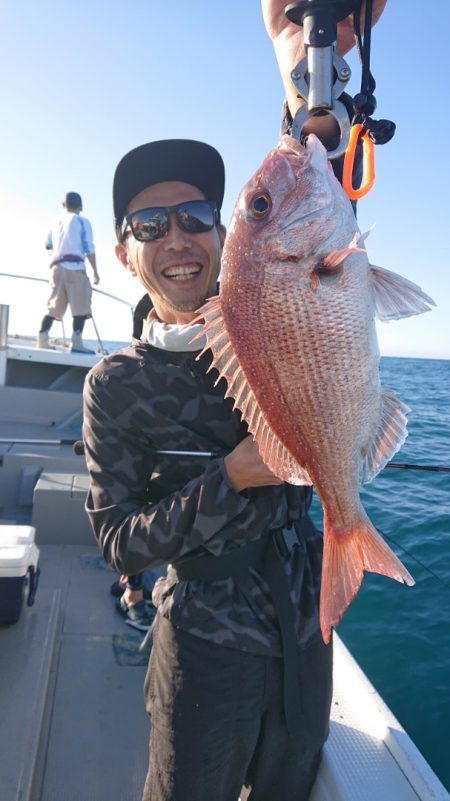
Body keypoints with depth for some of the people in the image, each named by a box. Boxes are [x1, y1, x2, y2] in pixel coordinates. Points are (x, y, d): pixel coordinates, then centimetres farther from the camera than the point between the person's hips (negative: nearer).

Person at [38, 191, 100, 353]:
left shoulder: (55, 221, 17)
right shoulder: (82, 221, 2)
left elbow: (48, 245, 25)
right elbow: (89, 248, -6)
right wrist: (95, 271, -4)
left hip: (57, 266, 6)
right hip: (74, 266, -6)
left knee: (53, 306, 8)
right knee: (81, 306, -5)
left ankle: (42, 339, 0)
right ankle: (76, 343, -14)